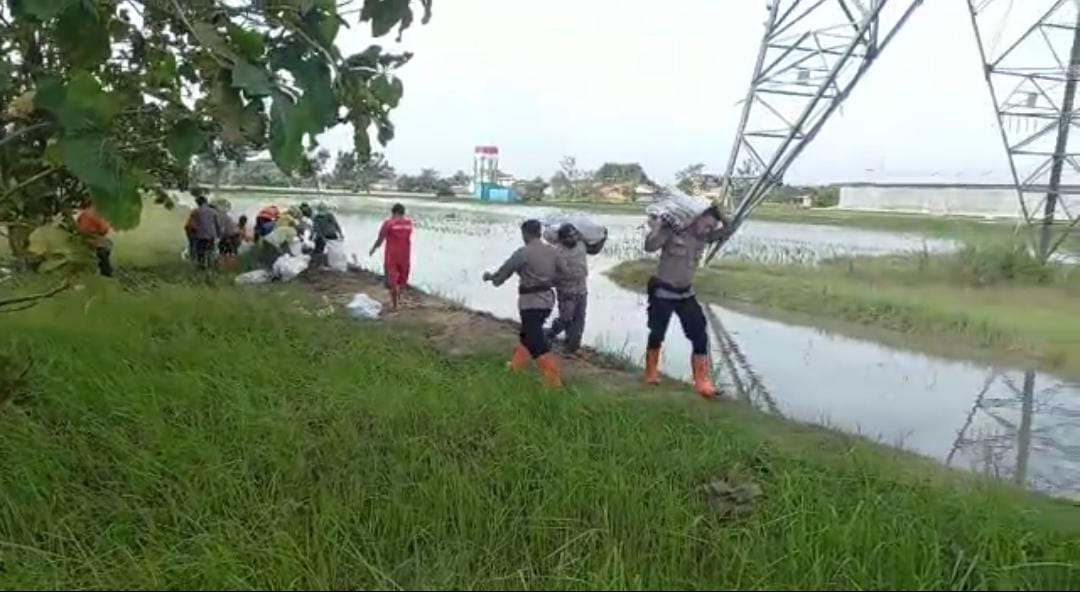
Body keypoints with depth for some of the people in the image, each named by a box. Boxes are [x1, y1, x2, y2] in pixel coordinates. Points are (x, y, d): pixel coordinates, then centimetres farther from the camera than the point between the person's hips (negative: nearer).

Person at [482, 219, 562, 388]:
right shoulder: (552, 252, 4)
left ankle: (554, 381, -6)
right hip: (547, 300, 8)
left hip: (531, 301, -8)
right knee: (527, 334, 24)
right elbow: (557, 276, 12)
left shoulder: (523, 253, -15)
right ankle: (515, 366, 39)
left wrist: (490, 277, 17)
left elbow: (505, 270, -2)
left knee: (537, 342, -4)